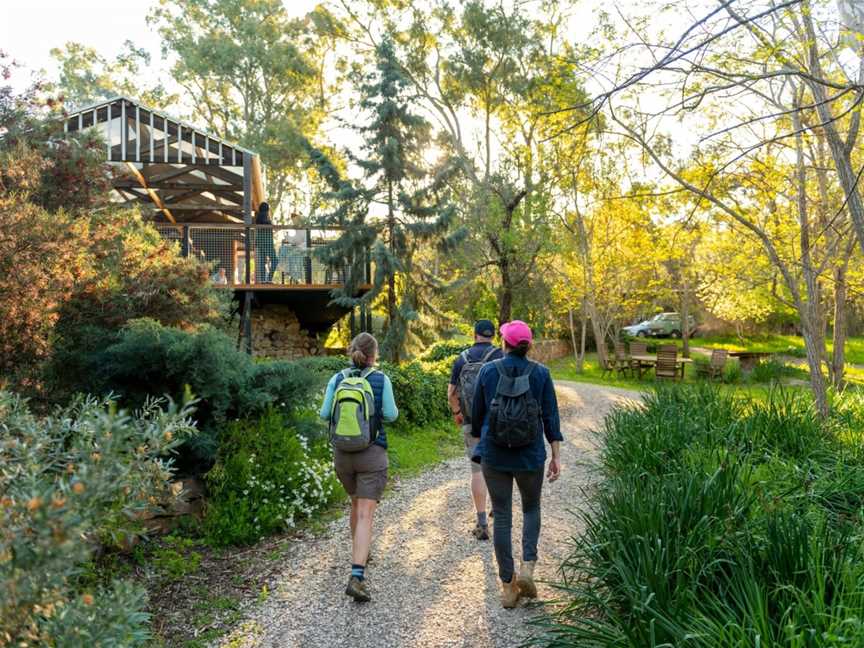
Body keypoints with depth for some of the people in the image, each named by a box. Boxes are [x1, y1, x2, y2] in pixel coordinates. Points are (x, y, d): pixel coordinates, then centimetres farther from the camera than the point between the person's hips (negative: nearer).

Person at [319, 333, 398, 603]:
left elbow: (325, 414, -2)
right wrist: (392, 409, 13)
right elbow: (390, 415, -9)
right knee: (365, 515, -4)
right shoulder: (381, 380, -7)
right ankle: (356, 576, -15)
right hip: (372, 453, -4)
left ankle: (359, 552, 44)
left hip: (342, 453, 4)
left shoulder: (337, 379, -1)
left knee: (356, 502, 26)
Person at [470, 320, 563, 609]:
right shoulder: (541, 373, -5)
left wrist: (479, 441, 21)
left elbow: (477, 413, 4)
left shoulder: (488, 371, -4)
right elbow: (551, 417, -5)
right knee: (531, 508, 23)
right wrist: (556, 456, 1)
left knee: (502, 516, 9)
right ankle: (527, 566, 6)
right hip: (530, 456, 0)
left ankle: (508, 586, 15)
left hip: (494, 456, 0)